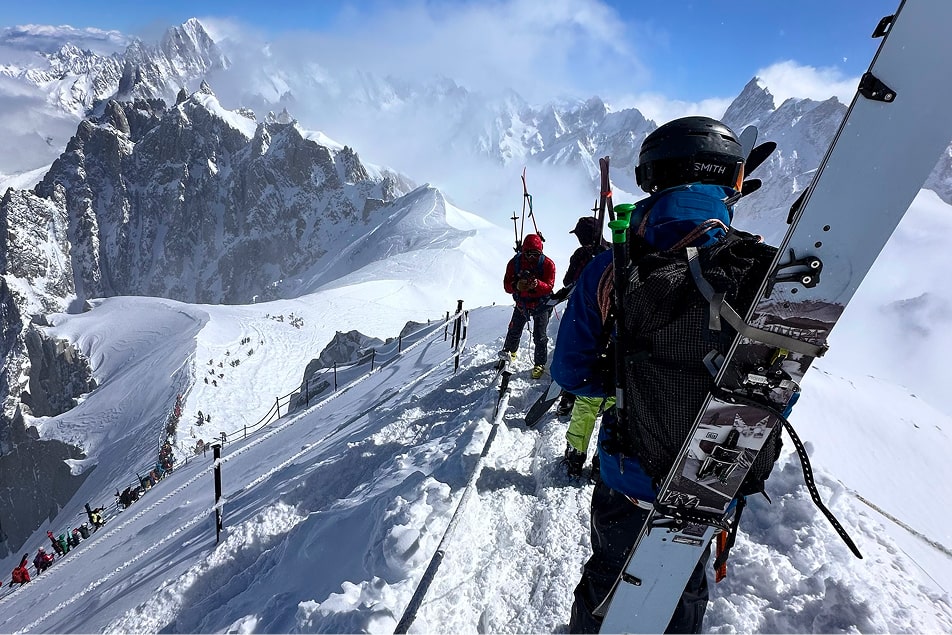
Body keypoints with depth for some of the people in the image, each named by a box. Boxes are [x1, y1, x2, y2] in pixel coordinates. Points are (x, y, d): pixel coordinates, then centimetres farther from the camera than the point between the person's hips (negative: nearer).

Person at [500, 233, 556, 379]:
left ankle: (539, 364, 12)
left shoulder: (548, 264, -16)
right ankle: (509, 352, 42)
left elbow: (549, 286, -24)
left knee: (540, 336, -5)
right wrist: (516, 286, -40)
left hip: (541, 305, -2)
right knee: (514, 331, 13)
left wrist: (536, 285, -45)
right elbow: (507, 285, -16)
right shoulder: (515, 262, -12)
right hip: (521, 304, 2)